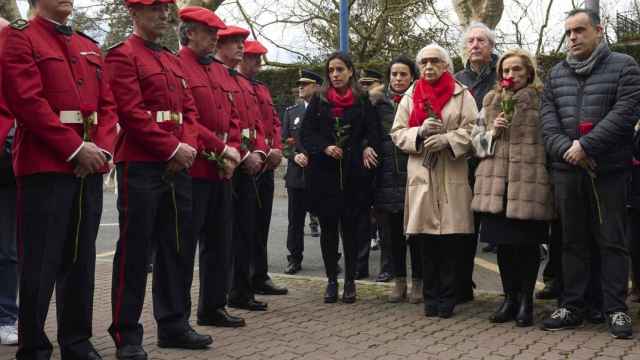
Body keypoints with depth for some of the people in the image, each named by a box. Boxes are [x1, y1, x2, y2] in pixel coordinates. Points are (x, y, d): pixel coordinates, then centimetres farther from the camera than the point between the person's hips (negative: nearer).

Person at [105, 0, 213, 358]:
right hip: (140, 167, -8)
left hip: (178, 167, 8)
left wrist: (189, 147, -4)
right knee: (135, 251, -2)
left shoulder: (174, 61, 18)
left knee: (179, 246, 10)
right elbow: (132, 113, -15)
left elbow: (190, 109, 15)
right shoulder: (122, 56, -6)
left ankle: (174, 325, 21)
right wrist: (173, 149, -15)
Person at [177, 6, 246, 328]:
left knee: (220, 241, 13)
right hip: (192, 168, -8)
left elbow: (232, 115, 17)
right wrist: (220, 149, -16)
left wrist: (233, 151, 0)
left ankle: (213, 307, 24)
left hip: (220, 169, 9)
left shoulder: (220, 71, 17)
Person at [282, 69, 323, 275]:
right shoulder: (291, 112, 12)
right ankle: (294, 259, 15)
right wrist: (295, 156, -8)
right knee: (295, 219, 7)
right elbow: (284, 141, 9)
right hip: (297, 173, 3)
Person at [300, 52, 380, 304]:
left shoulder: (362, 101, 6)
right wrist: (324, 148, -12)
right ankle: (331, 280, 13)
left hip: (353, 172, -1)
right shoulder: (319, 100, 7)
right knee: (328, 227, 3)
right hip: (324, 172, 1)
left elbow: (373, 131, 4)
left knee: (351, 227, 1)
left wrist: (367, 148, -15)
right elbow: (306, 133, 3)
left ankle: (350, 281, 12)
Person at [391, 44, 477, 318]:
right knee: (427, 241, 3)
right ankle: (431, 296, 13)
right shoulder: (410, 96, 13)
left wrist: (447, 139, -17)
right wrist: (420, 132, -11)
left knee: (451, 240, -2)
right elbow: (397, 133, 8)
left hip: (453, 175, -1)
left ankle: (447, 297, 10)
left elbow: (471, 130, -2)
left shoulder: (461, 94, 6)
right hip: (421, 175, 2)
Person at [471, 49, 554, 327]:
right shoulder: (491, 101, 15)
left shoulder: (542, 99, 3)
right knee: (503, 241, 8)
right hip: (496, 181, 4)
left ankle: (526, 300, 16)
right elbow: (476, 139, 17)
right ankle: (510, 298, 22)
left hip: (530, 181, -4)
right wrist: (493, 132, -3)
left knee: (528, 242, 1)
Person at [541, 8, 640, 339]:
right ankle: (571, 307, 16)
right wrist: (565, 149, -11)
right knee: (573, 241, 9)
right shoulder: (556, 74, 15)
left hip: (609, 171, -4)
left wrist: (585, 146, -16)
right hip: (566, 170, 4)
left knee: (611, 241, 0)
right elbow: (548, 117, 7)